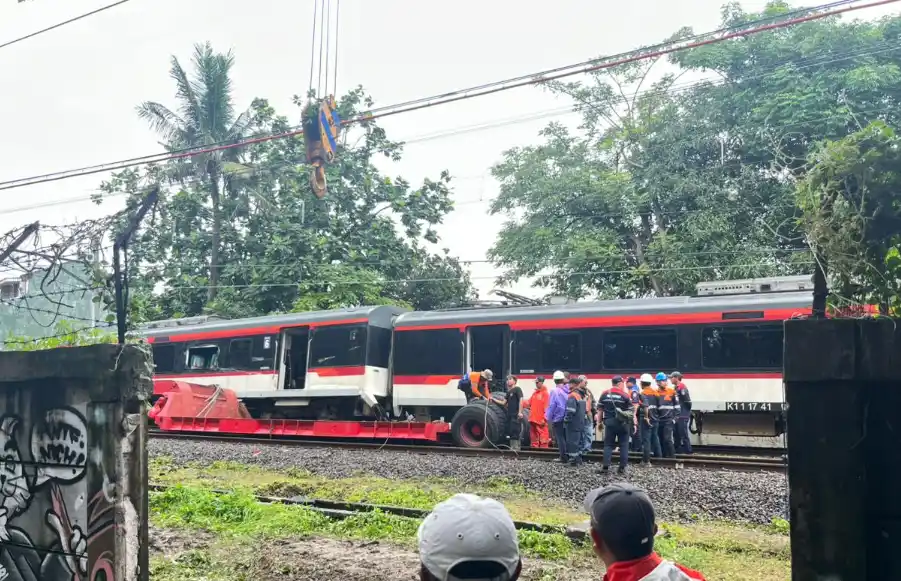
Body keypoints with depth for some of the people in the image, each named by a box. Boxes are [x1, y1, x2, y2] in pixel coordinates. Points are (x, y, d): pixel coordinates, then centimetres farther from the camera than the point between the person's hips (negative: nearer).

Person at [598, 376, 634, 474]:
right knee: (624, 445, 8)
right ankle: (622, 467, 6)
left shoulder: (605, 394, 3)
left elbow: (600, 409, 7)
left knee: (608, 444, 8)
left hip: (609, 422, 2)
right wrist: (634, 423, 3)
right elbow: (631, 411, -5)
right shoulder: (625, 395, -6)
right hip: (622, 423, -2)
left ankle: (605, 466, -2)